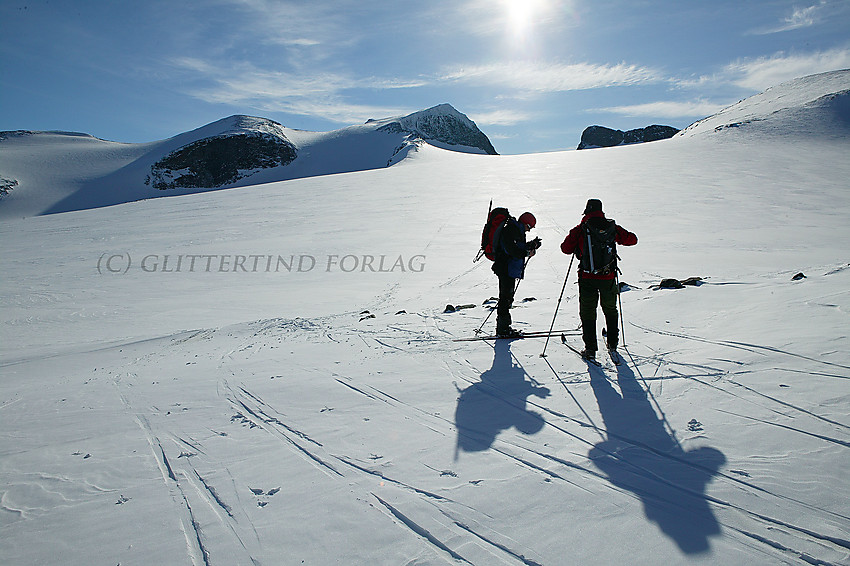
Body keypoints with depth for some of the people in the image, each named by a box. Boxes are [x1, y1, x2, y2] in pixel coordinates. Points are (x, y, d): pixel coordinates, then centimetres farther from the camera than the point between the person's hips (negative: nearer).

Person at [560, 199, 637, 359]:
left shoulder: (580, 229, -4)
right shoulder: (612, 227, 2)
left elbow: (566, 248, -2)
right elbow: (632, 239, 14)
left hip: (587, 277, -2)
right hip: (608, 277, 2)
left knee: (587, 312, 9)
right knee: (610, 310, 22)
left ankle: (590, 348, 5)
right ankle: (612, 344, 28)